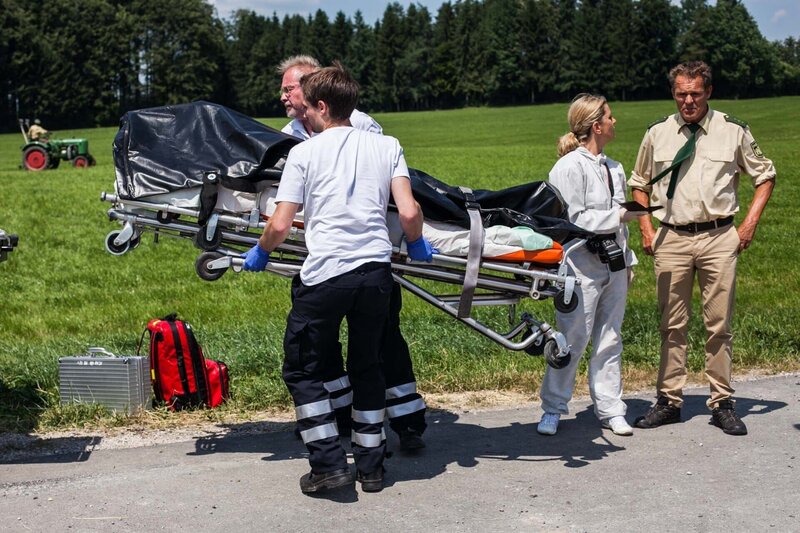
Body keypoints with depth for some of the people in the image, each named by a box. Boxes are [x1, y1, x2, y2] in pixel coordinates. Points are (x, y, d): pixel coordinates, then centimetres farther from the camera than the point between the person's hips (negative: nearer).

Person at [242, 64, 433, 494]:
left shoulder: (304, 153, 3)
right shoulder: (386, 146, 10)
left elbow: (280, 225, -2)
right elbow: (409, 213, -1)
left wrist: (260, 253, 18)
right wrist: (416, 246, 19)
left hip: (324, 274, -4)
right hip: (375, 270, 4)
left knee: (303, 370, 14)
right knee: (367, 366, 20)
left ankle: (329, 463, 8)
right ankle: (371, 466, 25)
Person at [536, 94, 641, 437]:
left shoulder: (614, 168, 14)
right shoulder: (570, 167, -10)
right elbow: (574, 220, -16)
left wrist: (627, 261, 20)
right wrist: (620, 216, -14)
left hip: (613, 264, 7)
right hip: (583, 265, -7)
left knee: (609, 339, 11)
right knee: (573, 339, -3)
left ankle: (610, 410, 19)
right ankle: (553, 410, 10)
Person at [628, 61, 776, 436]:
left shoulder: (733, 131, 2)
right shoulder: (657, 134, 6)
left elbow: (765, 176, 12)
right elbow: (639, 184, 18)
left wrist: (750, 224, 2)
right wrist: (646, 229, 6)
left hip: (719, 238, -1)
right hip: (671, 238, 1)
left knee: (719, 324, 2)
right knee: (672, 325, 6)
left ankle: (722, 404, 11)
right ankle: (669, 401, 14)